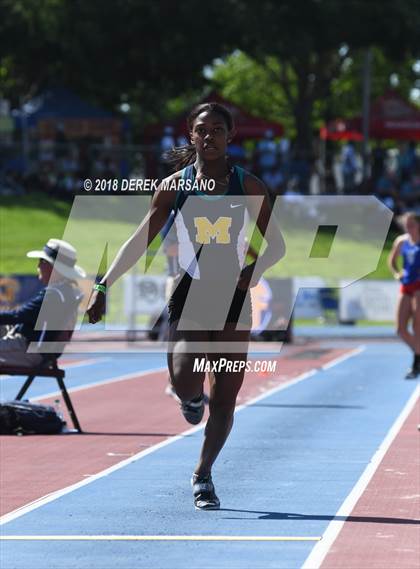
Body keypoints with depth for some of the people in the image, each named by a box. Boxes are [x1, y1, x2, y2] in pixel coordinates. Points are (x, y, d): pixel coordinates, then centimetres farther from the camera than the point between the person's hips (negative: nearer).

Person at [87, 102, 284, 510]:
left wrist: (256, 269, -16)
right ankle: (191, 399, 17)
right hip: (188, 296, -1)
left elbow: (276, 245, 5)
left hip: (233, 299, 1)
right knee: (184, 382, -21)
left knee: (224, 400, 2)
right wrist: (104, 286, -5)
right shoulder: (173, 186, 0)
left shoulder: (248, 187, 1)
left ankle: (203, 475, 20)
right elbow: (139, 241, 3)